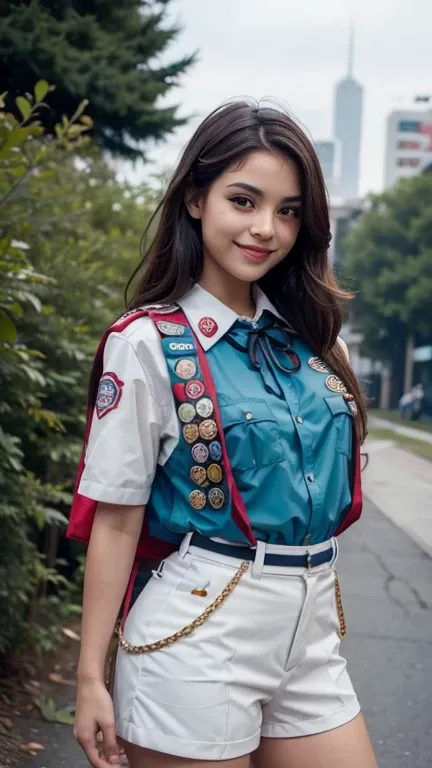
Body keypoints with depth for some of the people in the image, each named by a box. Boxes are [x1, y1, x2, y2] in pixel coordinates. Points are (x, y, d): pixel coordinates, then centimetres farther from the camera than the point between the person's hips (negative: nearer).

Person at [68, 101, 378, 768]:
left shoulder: (311, 336, 8)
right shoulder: (148, 341, -8)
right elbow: (116, 519, -9)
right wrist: (91, 677, -8)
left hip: (312, 635, 6)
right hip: (198, 640, -5)